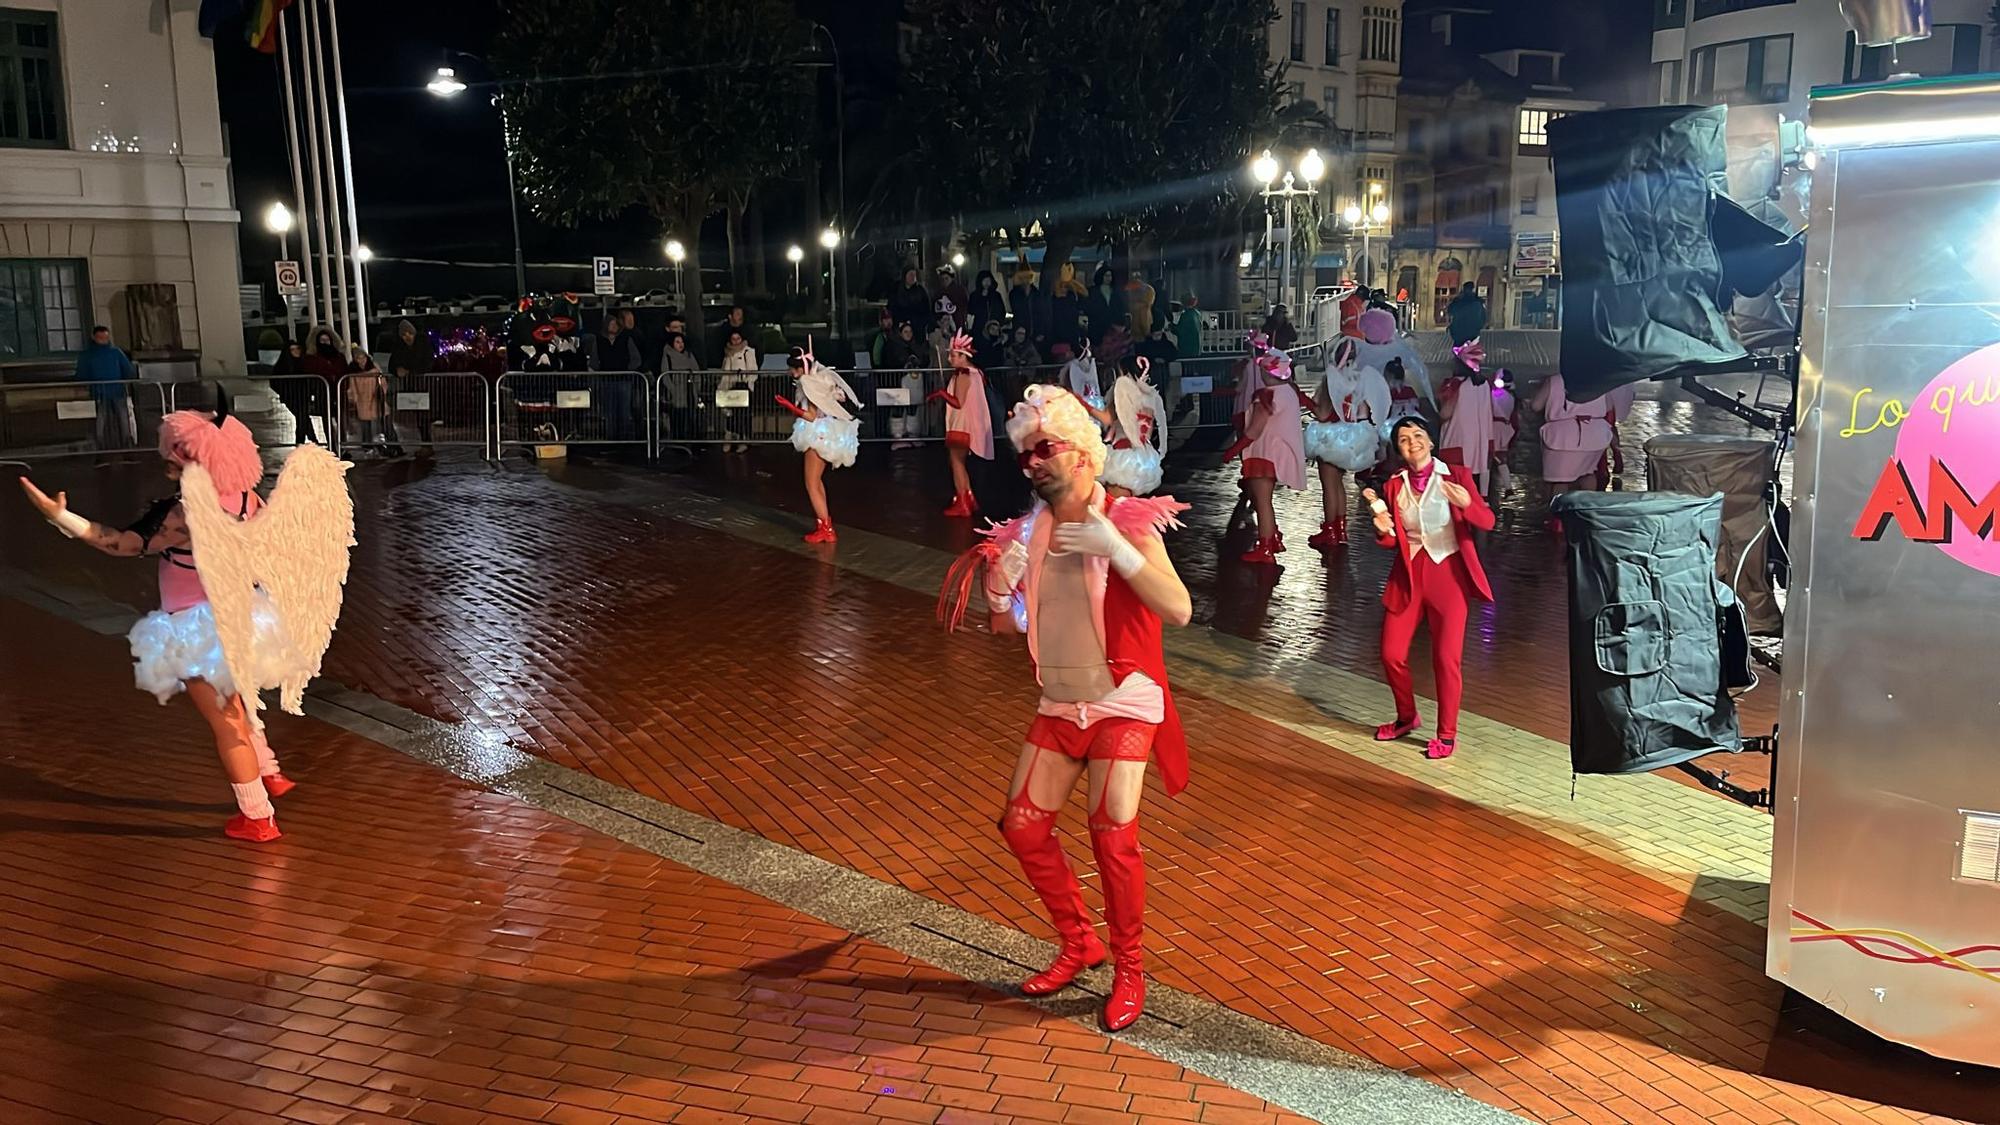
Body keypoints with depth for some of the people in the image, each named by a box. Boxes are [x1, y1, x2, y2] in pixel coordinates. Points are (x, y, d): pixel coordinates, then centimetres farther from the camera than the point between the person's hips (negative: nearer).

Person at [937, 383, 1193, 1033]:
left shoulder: (1128, 522, -11)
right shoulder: (1031, 533, 4)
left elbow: (1178, 609, -23)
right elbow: (1008, 624, 11)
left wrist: (1116, 549, -29)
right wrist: (996, 584, -10)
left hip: (1122, 701, -6)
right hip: (1060, 704, 6)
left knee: (1112, 833, -16)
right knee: (1022, 825, 5)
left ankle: (1129, 969, 6)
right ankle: (1079, 943, 25)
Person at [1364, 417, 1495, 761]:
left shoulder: (1455, 476, -3)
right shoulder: (1394, 486, 5)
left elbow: (1488, 522, -9)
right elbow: (1392, 541, 8)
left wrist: (1466, 504, -29)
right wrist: (1384, 530, -15)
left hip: (1449, 574, -3)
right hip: (1408, 575, 4)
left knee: (1446, 657, -6)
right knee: (1391, 654, 3)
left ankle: (1447, 734, 11)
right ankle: (1407, 717, 29)